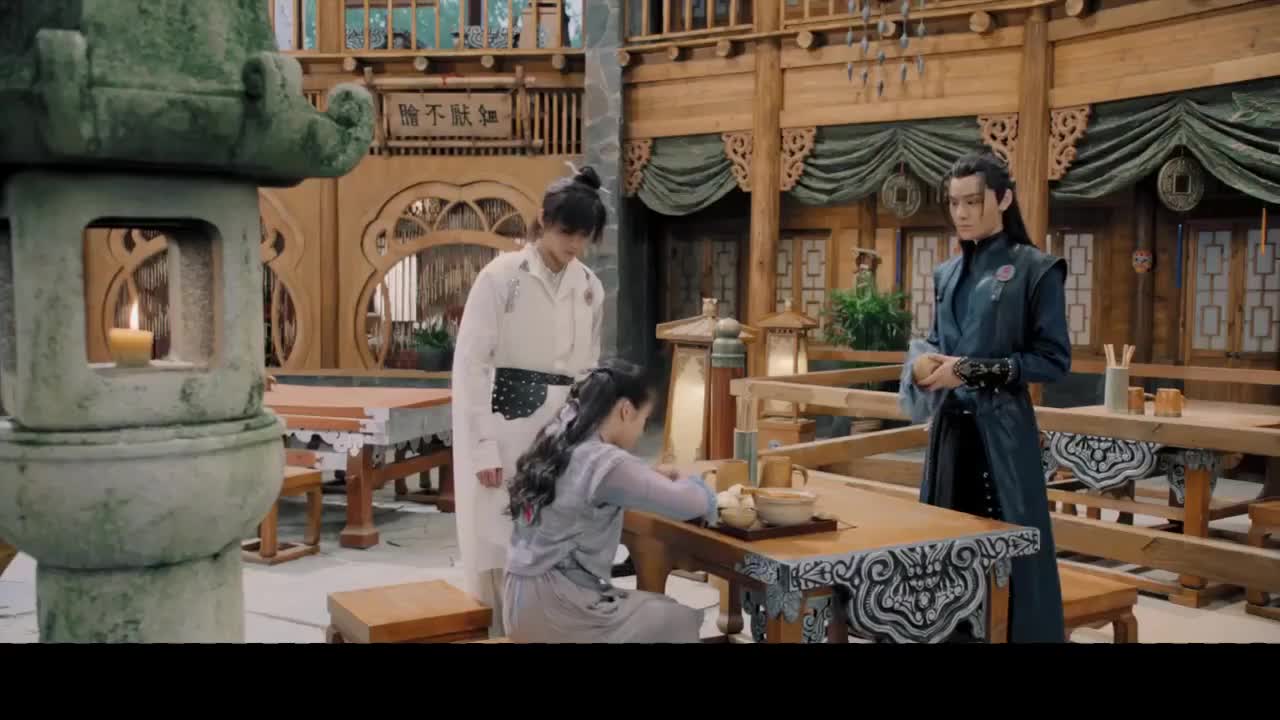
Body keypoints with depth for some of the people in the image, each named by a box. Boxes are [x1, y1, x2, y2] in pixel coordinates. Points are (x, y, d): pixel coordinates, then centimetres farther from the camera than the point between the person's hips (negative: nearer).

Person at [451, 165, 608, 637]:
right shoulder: (501, 276, -8)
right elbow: (470, 364, -10)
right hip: (505, 429, -5)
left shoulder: (590, 287, 7)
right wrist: (484, 446, -14)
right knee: (501, 547, 2)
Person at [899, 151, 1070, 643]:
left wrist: (972, 370, -17)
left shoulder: (1035, 269, -6)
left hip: (1001, 428, -6)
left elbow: (1055, 360, -10)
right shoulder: (948, 274, 12)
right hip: (950, 425, 6)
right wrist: (923, 362, -5)